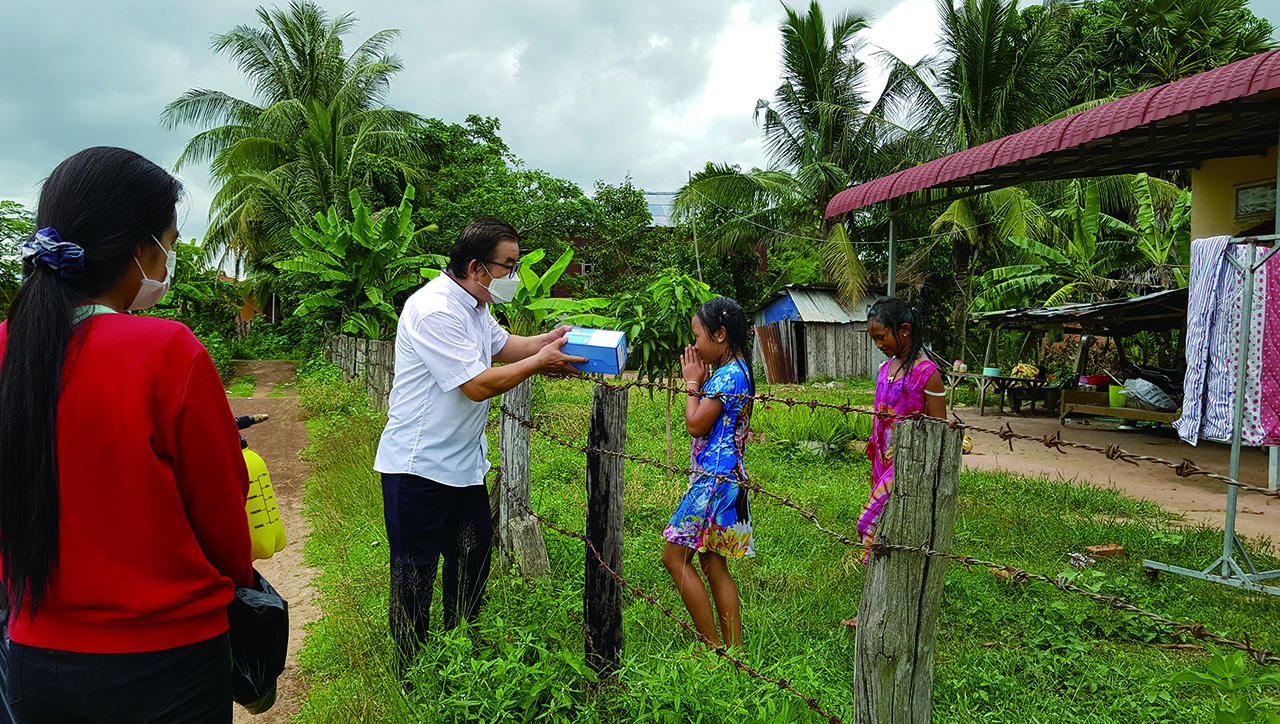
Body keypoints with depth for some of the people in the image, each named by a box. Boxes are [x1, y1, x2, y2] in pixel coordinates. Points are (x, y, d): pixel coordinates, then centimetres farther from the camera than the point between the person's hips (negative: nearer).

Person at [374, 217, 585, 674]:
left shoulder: (473, 304, 9)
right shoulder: (434, 311, -24)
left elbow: (503, 345, 25)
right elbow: (478, 385, -25)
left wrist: (548, 340, 7)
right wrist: (539, 362, -15)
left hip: (464, 463, 10)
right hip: (418, 467, -10)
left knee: (473, 561, 17)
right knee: (415, 574, 3)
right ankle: (410, 678, 20)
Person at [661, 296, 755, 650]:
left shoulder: (728, 375, -17)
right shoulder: (734, 371, 14)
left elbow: (696, 424, -16)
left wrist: (692, 383, -5)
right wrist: (699, 383, 10)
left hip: (714, 479, -10)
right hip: (726, 477, 10)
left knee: (675, 557, -3)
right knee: (712, 562, 12)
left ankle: (714, 646, 2)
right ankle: (734, 648, 16)